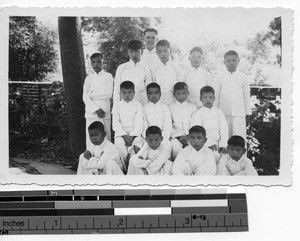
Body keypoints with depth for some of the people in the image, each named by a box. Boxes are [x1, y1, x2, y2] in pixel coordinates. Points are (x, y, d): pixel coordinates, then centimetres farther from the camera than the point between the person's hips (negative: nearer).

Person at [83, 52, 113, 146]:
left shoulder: (108, 76, 5)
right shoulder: (88, 78, 11)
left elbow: (108, 94, -7)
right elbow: (85, 98, 1)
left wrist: (92, 94, -6)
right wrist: (96, 109, -11)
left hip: (105, 113, -1)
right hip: (91, 113, 2)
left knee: (106, 138, 0)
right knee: (90, 139, -2)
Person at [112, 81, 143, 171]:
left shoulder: (138, 105, 7)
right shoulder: (117, 106, 9)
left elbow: (139, 123, -2)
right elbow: (116, 124, 0)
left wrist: (132, 136, -15)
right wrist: (124, 135, -15)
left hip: (135, 132, 0)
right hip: (121, 133, 1)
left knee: (136, 143, -30)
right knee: (119, 143, -30)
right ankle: (124, 166, -16)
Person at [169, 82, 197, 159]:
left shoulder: (193, 107, 16)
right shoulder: (171, 107, 14)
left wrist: (188, 135, -10)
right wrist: (178, 136, -9)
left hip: (189, 136, 1)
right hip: (175, 136, 0)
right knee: (176, 146, -33)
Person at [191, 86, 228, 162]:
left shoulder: (219, 112, 13)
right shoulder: (198, 113, 4)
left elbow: (224, 130, 6)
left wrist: (223, 145, -9)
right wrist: (210, 144, -17)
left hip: (218, 143, 3)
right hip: (206, 143, -3)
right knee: (215, 155, -29)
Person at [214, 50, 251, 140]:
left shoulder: (243, 77, 5)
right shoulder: (219, 78, 5)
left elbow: (246, 96, 9)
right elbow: (216, 96, 9)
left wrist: (248, 114, 10)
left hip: (239, 114, 0)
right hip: (223, 114, 0)